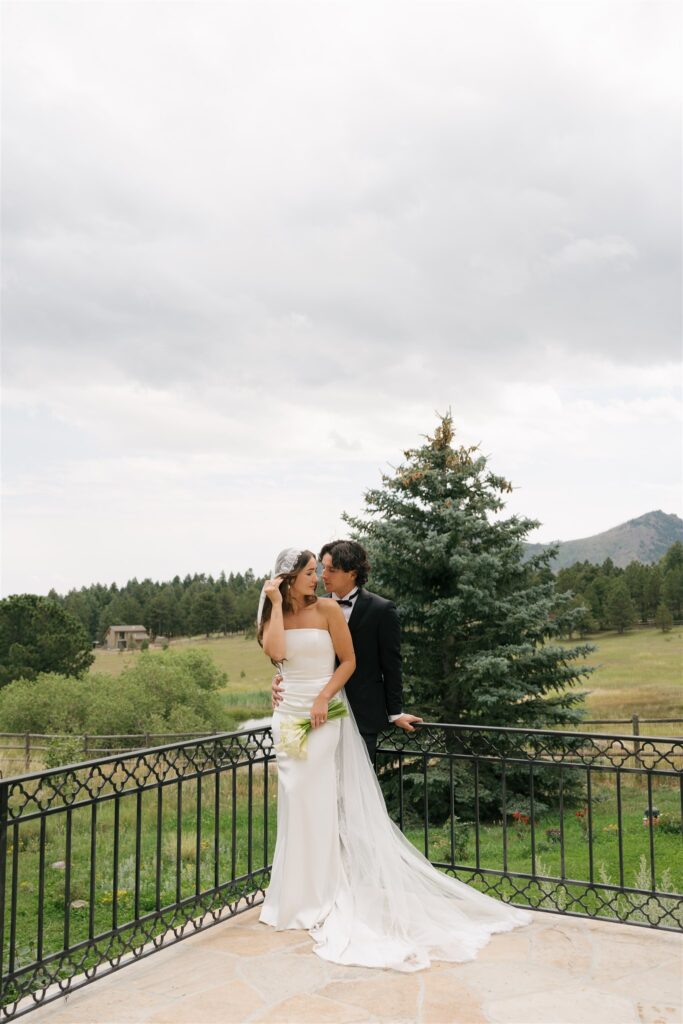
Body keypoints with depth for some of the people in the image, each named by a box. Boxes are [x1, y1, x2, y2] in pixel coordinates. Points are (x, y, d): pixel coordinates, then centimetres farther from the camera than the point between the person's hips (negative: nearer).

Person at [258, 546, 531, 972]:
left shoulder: (328, 609, -5)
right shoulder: (274, 614, 5)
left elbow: (349, 661, -5)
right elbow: (275, 652, -13)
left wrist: (323, 697, -15)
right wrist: (276, 603, -11)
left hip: (325, 714, -4)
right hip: (288, 714, 4)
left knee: (319, 802, 0)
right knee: (295, 804, 10)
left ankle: (322, 894, 13)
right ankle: (297, 891, 24)